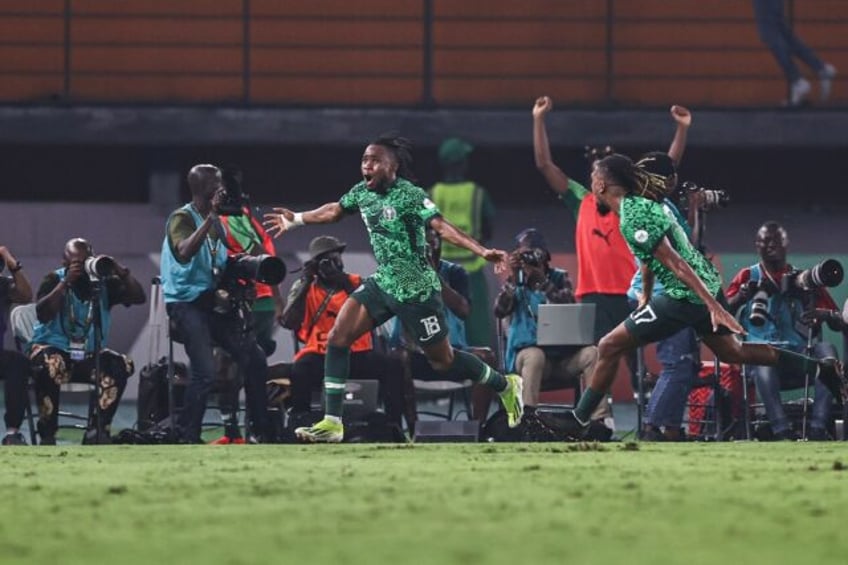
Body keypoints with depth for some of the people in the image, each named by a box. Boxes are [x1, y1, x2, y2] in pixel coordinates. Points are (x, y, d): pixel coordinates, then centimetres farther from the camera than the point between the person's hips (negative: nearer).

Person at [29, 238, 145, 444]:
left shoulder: (104, 283, 4)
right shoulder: (54, 280, -2)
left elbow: (138, 297, -7)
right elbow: (42, 314, -19)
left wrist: (121, 271, -19)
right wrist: (66, 283, -24)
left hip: (90, 356, 3)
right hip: (56, 351, -3)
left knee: (121, 365, -25)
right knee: (48, 366, -38)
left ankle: (97, 430, -20)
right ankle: (47, 434, -25)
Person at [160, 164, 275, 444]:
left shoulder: (216, 221, 15)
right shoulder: (182, 218, -9)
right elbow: (184, 252, -31)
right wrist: (210, 218, -29)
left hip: (214, 302, 8)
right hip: (187, 302, -8)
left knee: (255, 360, 1)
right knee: (205, 372, -21)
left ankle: (260, 431, 12)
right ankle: (186, 438, -9)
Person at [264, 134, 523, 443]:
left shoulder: (409, 195, -18)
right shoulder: (362, 192, 2)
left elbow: (442, 226, -29)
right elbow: (333, 211, 23)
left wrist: (483, 251, -41)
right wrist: (295, 219, 33)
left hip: (416, 289, -7)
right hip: (383, 282, 7)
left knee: (442, 360, 3)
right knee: (338, 338, -7)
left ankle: (506, 385, 29)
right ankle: (332, 423, -5)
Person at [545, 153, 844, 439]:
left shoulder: (631, 218, -18)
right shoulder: (640, 203, 12)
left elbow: (674, 262, -24)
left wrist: (713, 306, -27)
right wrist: (645, 298, 36)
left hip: (685, 296, -10)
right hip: (708, 284, 10)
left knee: (610, 347, -4)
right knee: (731, 351, 25)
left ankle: (577, 422, 0)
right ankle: (820, 369, 30)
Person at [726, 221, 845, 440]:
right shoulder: (748, 276, 17)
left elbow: (841, 324, 13)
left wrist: (824, 314, -11)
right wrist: (744, 294, -17)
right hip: (760, 356, -2)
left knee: (826, 350, -30)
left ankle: (818, 428, -43)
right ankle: (782, 430, -50)